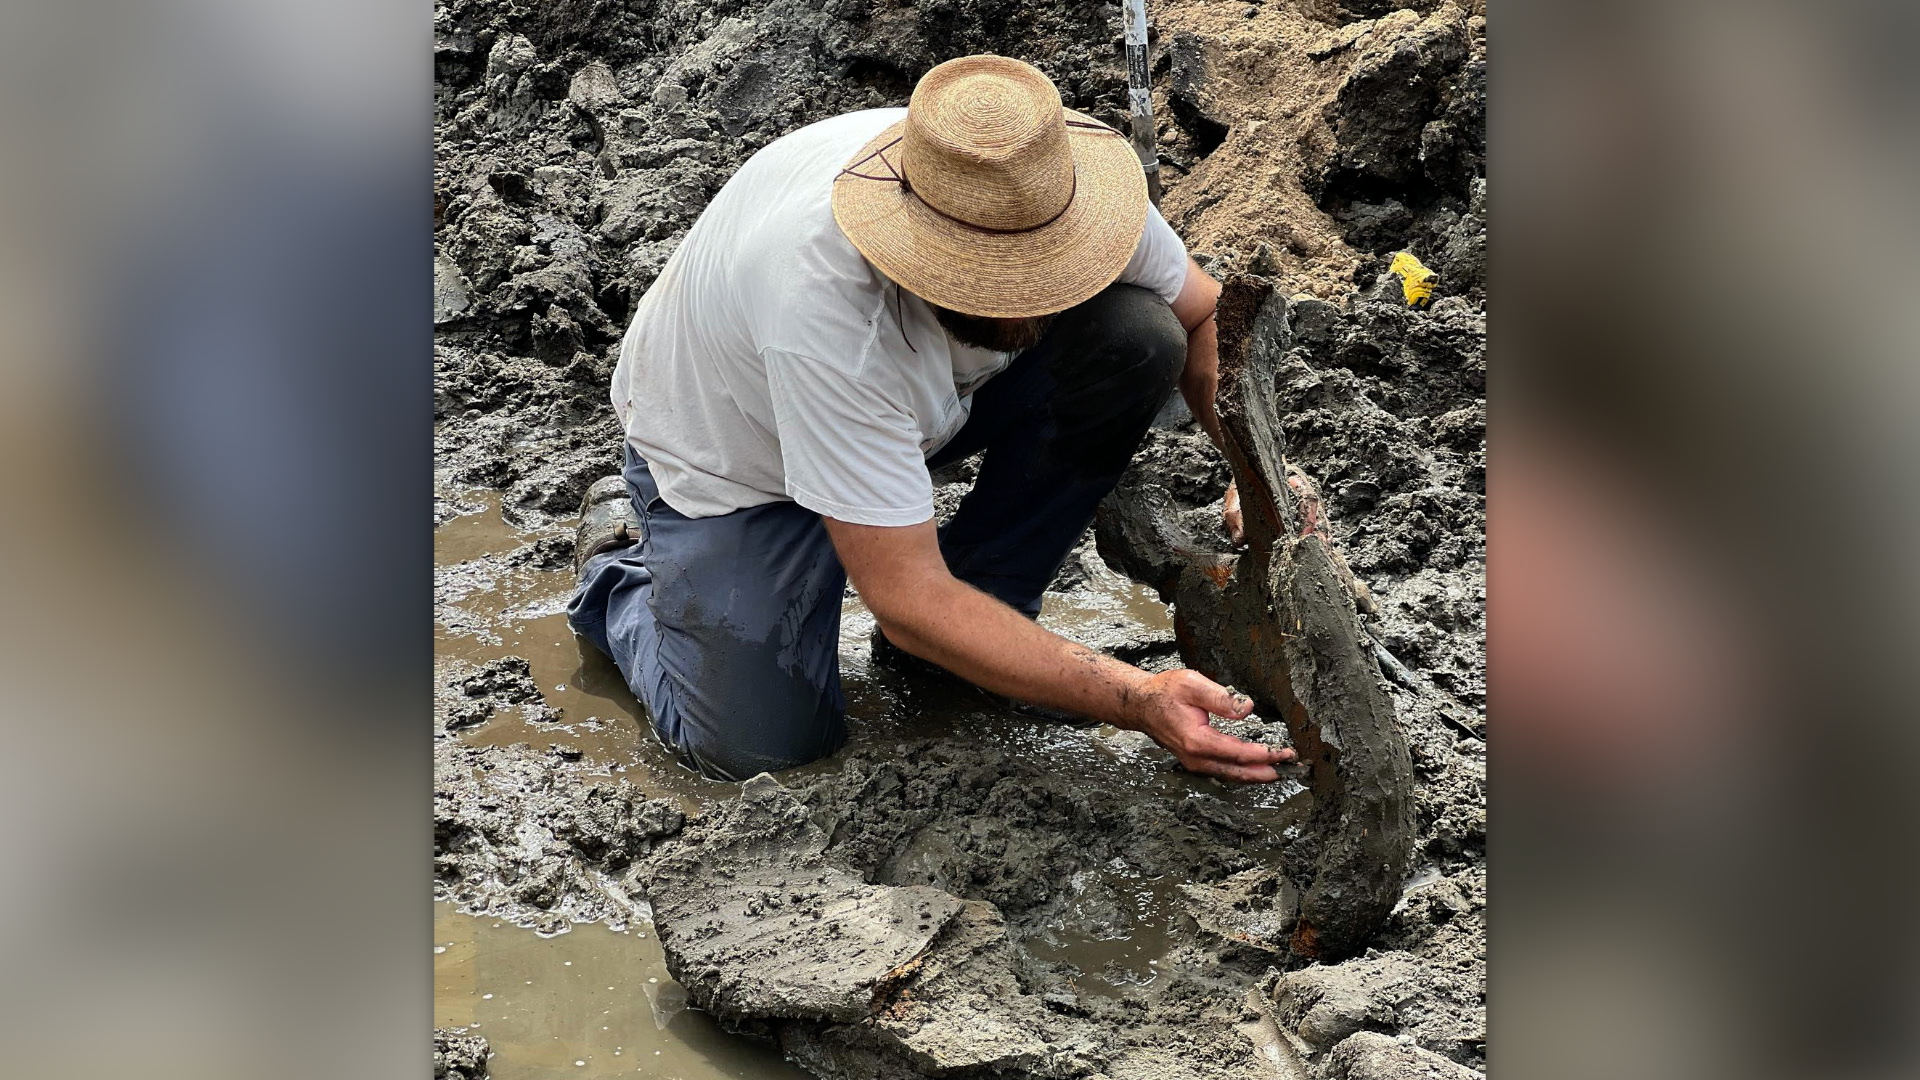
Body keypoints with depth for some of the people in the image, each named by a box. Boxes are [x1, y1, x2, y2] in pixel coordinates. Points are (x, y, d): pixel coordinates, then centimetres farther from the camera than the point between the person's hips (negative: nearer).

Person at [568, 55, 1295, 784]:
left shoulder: (1060, 183, -28)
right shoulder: (823, 306, -44)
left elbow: (1202, 314, -6)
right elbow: (908, 604, -38)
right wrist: (1138, 701, -42)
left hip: (916, 397, 5)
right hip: (732, 446, -4)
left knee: (1134, 336, -21)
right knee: (762, 747, -13)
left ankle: (982, 601, -2)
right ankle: (623, 569, 17)